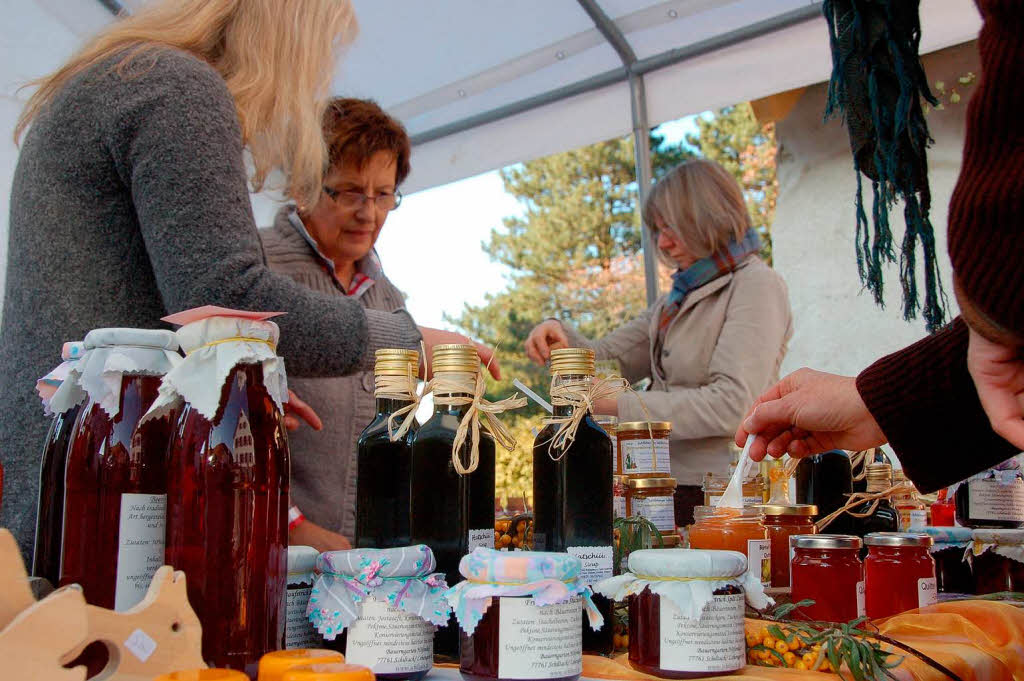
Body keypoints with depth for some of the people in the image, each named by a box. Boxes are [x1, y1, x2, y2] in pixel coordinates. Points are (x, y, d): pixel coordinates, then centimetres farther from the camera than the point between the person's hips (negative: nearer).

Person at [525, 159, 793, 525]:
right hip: (668, 489, 7)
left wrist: (621, 404, -20)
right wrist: (561, 336, -5)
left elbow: (732, 405, -19)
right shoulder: (680, 297, 18)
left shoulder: (756, 285, -7)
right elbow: (608, 358, 16)